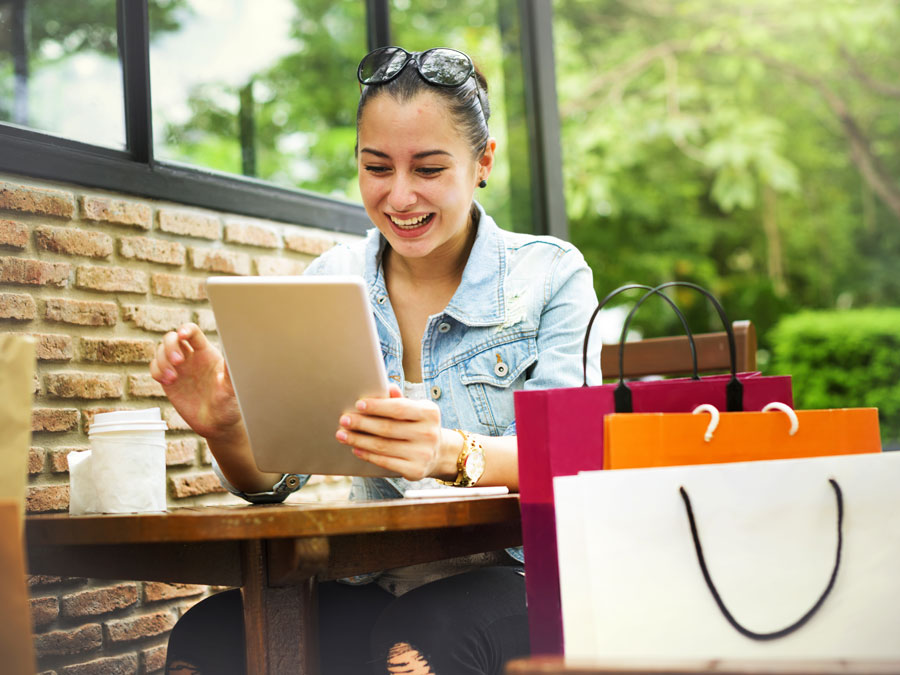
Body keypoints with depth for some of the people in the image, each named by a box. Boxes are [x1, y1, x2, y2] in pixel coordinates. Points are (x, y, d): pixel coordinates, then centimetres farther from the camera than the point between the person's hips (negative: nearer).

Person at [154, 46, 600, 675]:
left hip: (512, 574, -2)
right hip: (377, 584, 3)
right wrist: (228, 431, -20)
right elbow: (270, 478, 4)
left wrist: (454, 455, -34)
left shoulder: (551, 275, 0)